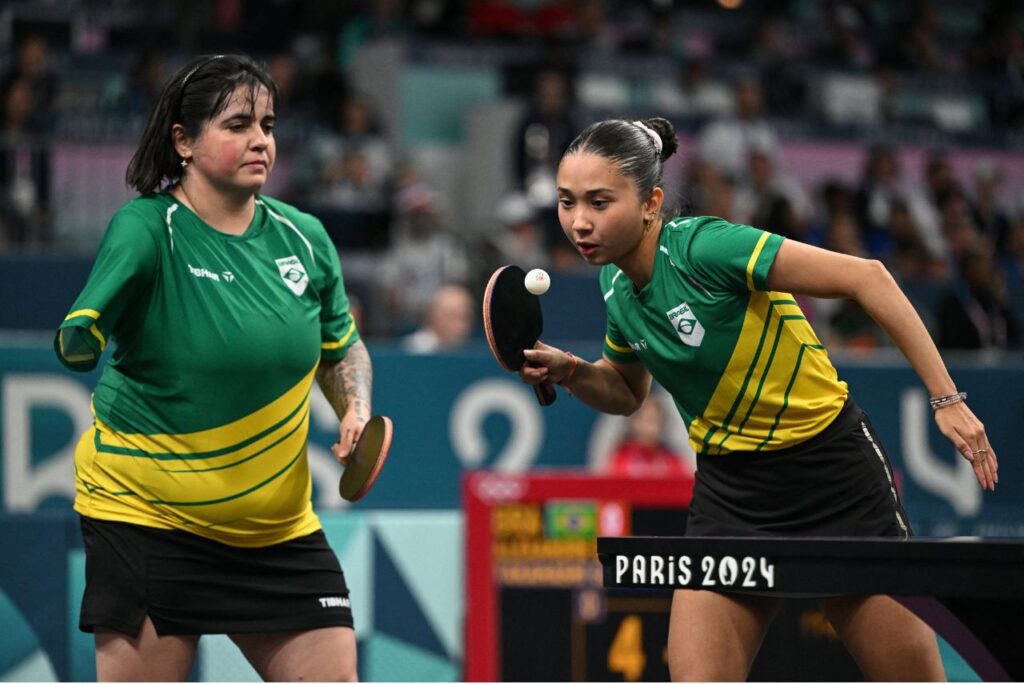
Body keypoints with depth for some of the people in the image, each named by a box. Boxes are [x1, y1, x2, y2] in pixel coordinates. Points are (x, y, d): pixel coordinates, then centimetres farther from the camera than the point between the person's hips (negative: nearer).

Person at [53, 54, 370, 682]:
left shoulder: (303, 237, 2)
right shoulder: (146, 229, -14)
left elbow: (342, 348, 18)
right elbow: (79, 338, -27)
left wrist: (357, 411, -1)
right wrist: (79, 340, -49)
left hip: (279, 526, 5)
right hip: (146, 514, -5)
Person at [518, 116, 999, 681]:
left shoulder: (704, 247, -22)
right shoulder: (616, 285, 0)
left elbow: (866, 277, -21)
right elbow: (627, 392, 20)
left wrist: (947, 399, -23)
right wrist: (570, 371, -2)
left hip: (831, 469, -5)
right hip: (729, 493, 5)